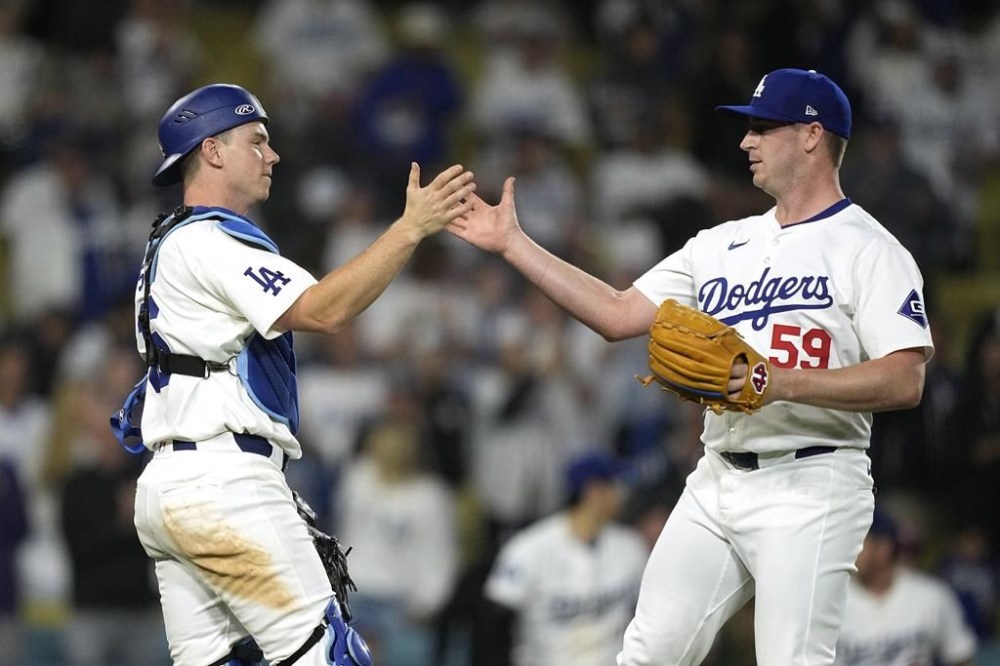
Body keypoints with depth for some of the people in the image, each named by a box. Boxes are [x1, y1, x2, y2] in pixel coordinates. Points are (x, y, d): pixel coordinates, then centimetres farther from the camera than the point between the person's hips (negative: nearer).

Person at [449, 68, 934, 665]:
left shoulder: (868, 250, -6)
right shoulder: (722, 245, 16)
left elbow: (906, 381, -15)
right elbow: (618, 315, 15)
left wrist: (785, 382, -24)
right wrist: (513, 245, 11)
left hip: (808, 488, -7)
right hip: (717, 483, 7)